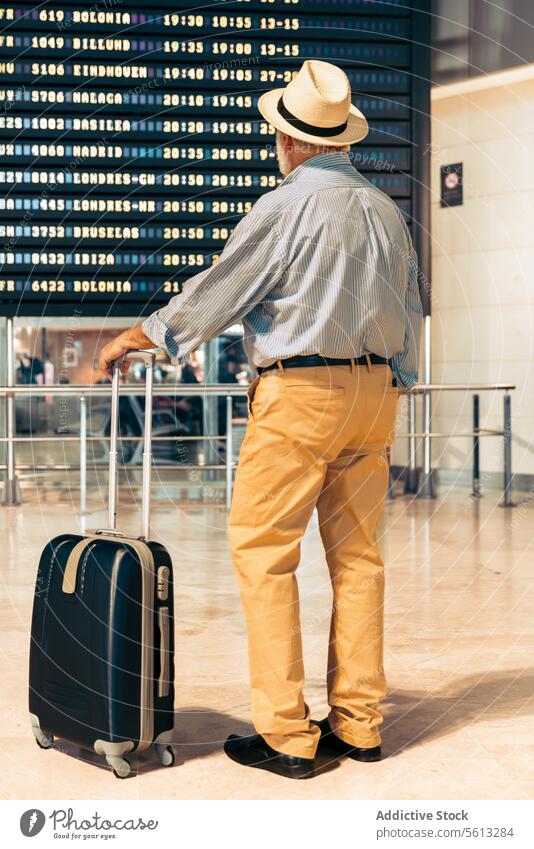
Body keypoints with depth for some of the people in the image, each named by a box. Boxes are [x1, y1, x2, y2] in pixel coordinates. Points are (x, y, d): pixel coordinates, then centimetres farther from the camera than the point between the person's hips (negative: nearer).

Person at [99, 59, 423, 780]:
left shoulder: (286, 208, -10)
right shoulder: (386, 212, 11)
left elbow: (212, 295, -4)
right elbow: (409, 316, 15)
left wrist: (132, 339, 10)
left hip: (299, 395, -7)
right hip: (374, 391, 7)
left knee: (262, 554, 0)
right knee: (356, 554, 10)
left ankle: (286, 736, 1)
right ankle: (358, 724, 16)